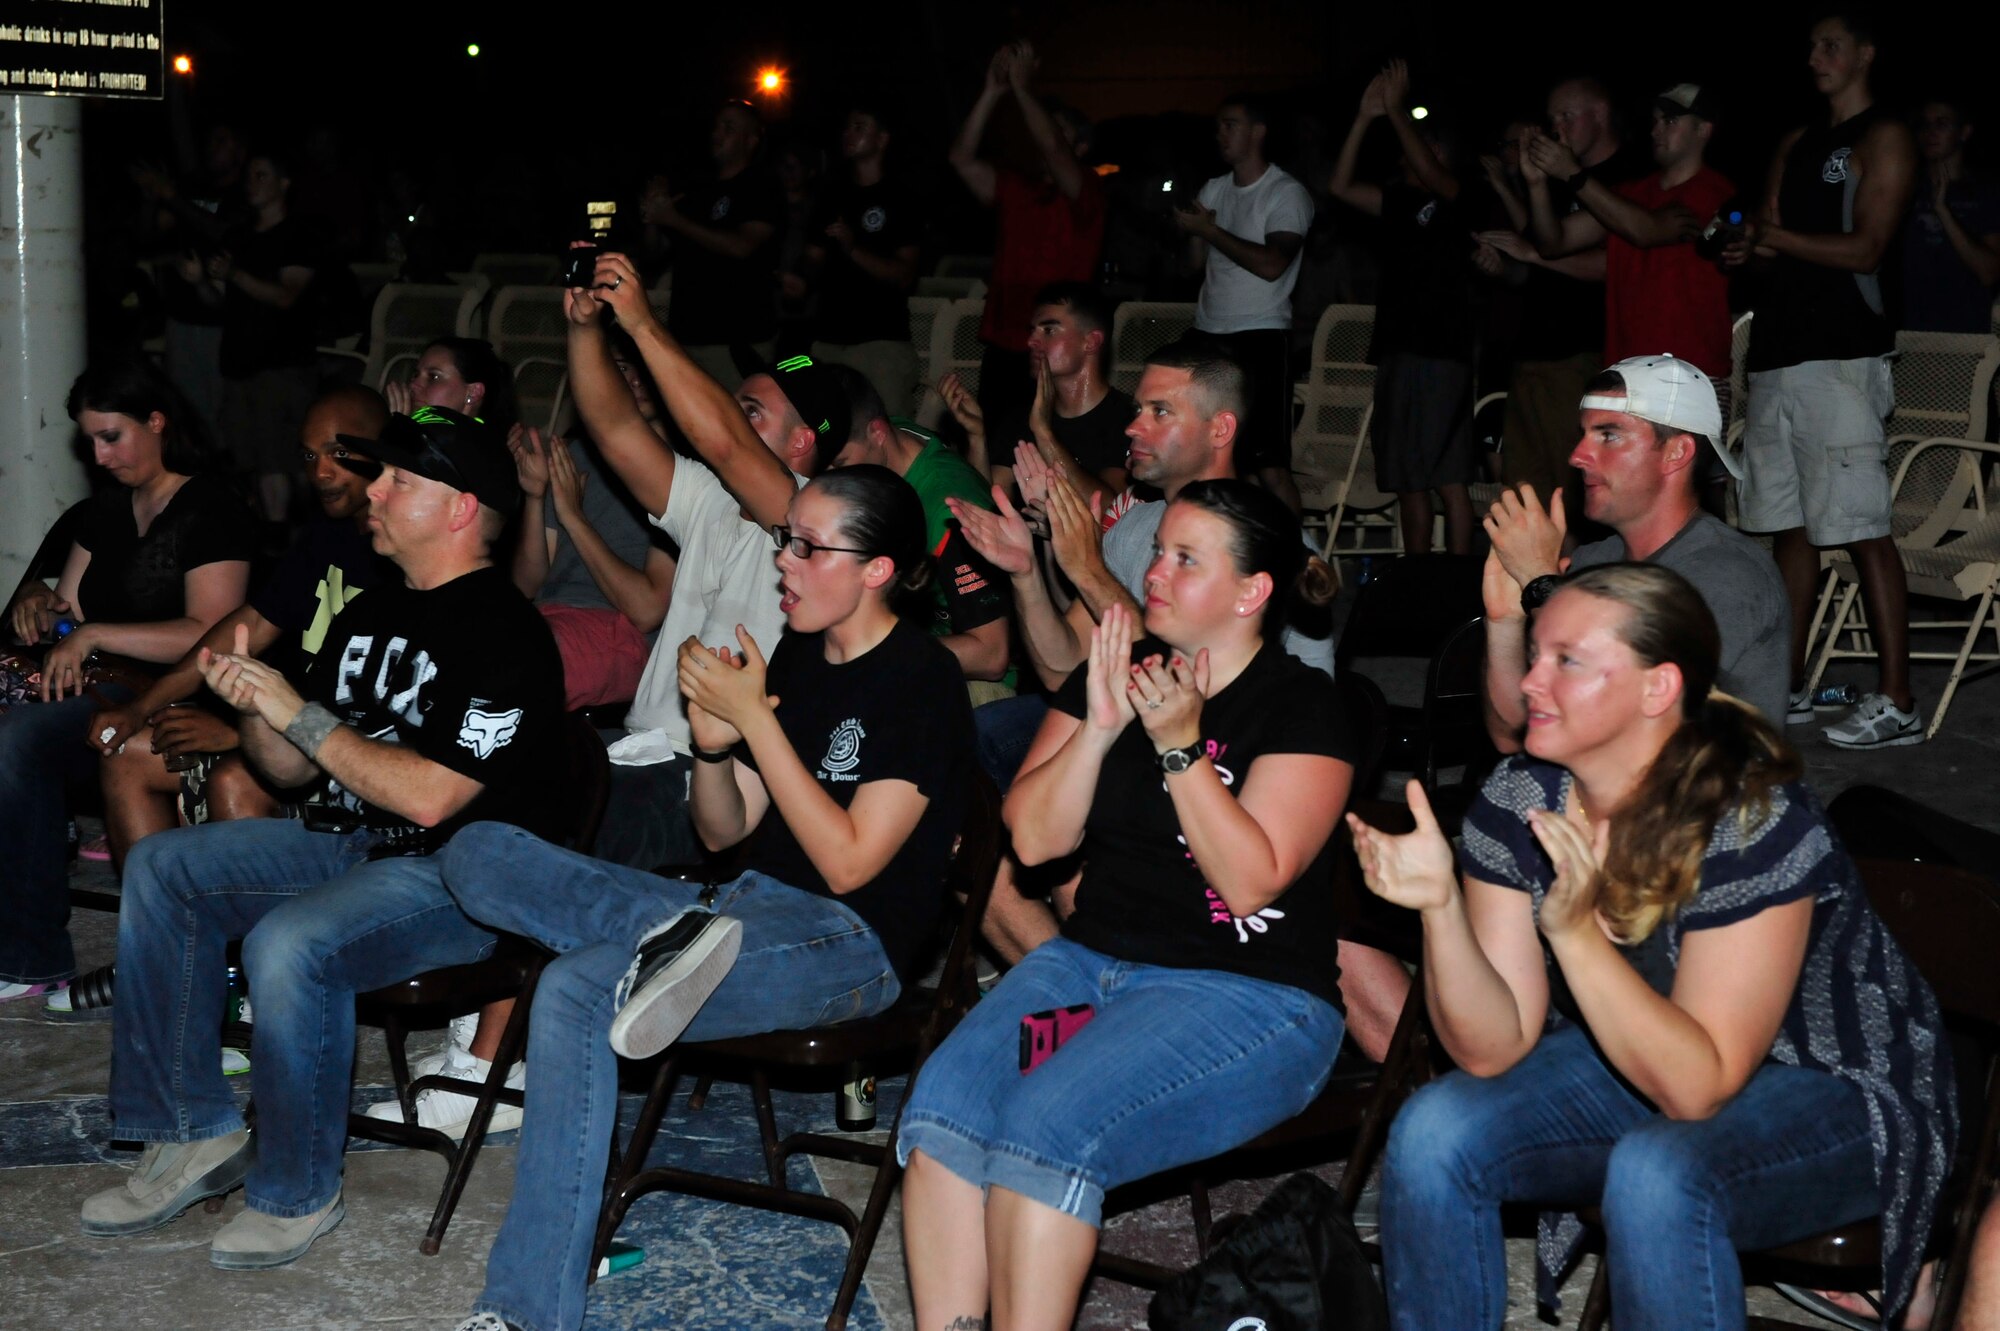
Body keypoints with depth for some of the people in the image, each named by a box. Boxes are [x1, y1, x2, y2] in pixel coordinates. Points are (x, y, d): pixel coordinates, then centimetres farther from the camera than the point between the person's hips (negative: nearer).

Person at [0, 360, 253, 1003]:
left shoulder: (210, 510, -5)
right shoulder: (106, 509, 20)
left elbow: (210, 636, -16)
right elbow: (71, 610, 24)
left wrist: (93, 635, -18)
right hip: (96, 684, 7)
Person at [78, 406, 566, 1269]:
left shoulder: (505, 638, -16)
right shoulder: (369, 616, 14)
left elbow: (430, 796, -24)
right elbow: (294, 771, 17)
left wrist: (300, 715, -17)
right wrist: (254, 707, -5)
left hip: (457, 874, -10)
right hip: (345, 844, 10)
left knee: (289, 940, -33)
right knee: (159, 868, 0)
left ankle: (296, 1195, -12)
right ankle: (195, 1134, 2)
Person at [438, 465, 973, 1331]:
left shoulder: (923, 685, -9)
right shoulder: (795, 653, 12)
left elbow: (848, 863, -16)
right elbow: (724, 833, 14)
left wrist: (754, 718, -16)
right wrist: (713, 740, -7)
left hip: (853, 942, -8)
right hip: (744, 902, 8)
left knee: (577, 993, -31)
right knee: (477, 856, -5)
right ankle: (676, 937, -23)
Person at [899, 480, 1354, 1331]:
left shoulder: (1302, 709, -4)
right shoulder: (1118, 671, 12)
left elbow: (1251, 881, -15)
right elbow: (1033, 838, 4)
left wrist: (1180, 745, -19)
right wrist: (1099, 728, -9)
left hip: (1249, 996, -5)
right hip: (1091, 957, 6)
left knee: (1047, 1124, -30)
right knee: (944, 1100, -23)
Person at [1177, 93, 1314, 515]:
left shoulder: (1287, 193, -4)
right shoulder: (1214, 189, 16)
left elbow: (1272, 265, -17)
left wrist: (1208, 229, -12)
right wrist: (1194, 229, -1)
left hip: (1260, 336, -6)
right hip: (1209, 335, 7)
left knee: (1270, 465, -12)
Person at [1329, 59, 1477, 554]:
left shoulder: (1454, 198, -2)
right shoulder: (1397, 200, 16)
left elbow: (1426, 170, -20)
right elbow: (1341, 186, 8)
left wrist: (1396, 110, -13)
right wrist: (1365, 117, 3)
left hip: (1441, 350, -7)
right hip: (1395, 346, 7)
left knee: (1449, 477, -9)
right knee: (1406, 479, 11)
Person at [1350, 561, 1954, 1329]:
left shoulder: (1755, 825, -28)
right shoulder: (1518, 800, -12)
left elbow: (1698, 1087, -29)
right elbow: (1493, 1049, -14)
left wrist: (1577, 932, -39)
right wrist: (1439, 906, -31)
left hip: (1829, 1092, -5)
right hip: (1631, 1063, 6)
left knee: (1654, 1174, -36)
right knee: (1433, 1132, -18)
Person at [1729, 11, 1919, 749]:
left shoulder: (1883, 140, -2)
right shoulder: (1796, 145, 21)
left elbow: (1863, 248, -11)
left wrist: (1774, 236, -7)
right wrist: (1748, 246, -3)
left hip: (1840, 354, -8)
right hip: (1779, 349, 8)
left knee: (1863, 529, -10)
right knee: (1790, 526, 9)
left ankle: (1896, 702, -10)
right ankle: (1788, 687, 16)